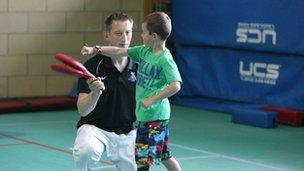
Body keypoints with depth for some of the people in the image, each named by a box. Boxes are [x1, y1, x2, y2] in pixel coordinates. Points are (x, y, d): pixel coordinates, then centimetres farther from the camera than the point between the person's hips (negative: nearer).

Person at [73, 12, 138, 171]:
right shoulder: (92, 65, -11)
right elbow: (83, 110, -17)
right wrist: (95, 93, -37)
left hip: (127, 132, 4)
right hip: (95, 128, -4)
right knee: (85, 151, -35)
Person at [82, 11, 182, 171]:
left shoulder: (165, 59, -18)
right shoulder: (144, 51, 6)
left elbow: (175, 85, -27)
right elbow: (120, 52, 11)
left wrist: (152, 100, -26)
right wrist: (97, 49, 1)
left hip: (155, 116, -8)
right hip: (143, 115, 8)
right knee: (163, 155, 19)